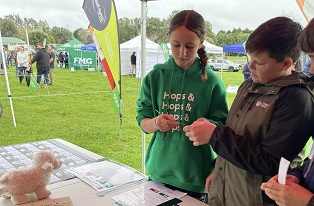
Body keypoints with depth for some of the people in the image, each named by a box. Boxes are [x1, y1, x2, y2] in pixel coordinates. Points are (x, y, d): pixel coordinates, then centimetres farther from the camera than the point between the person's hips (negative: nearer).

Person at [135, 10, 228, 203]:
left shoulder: (211, 81, -9)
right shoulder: (155, 76, -4)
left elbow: (222, 127, -4)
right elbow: (143, 120, -1)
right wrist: (155, 123, -23)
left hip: (195, 175, -1)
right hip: (159, 171, 2)